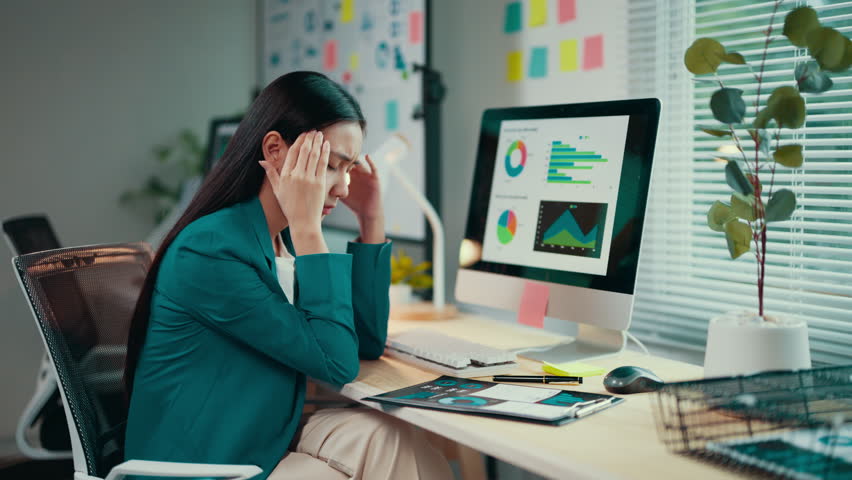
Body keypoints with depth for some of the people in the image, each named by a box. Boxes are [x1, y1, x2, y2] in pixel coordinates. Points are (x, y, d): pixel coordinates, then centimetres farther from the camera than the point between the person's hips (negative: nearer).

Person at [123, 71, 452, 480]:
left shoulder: (285, 241, 5)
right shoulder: (210, 250, -21)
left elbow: (367, 343, 9)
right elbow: (337, 363, -20)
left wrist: (372, 220, 4)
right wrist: (307, 228, -20)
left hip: (266, 445, 8)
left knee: (379, 438, -14)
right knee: (386, 443, -16)